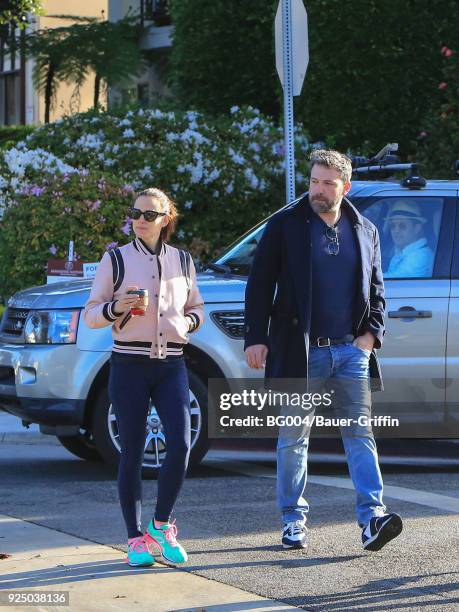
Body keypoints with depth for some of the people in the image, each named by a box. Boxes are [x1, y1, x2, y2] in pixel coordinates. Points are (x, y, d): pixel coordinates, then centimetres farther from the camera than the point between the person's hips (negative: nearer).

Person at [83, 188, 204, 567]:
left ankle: (162, 525, 6)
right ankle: (137, 539, 8)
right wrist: (117, 308, -18)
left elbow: (196, 308, 21)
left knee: (180, 443, -12)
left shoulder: (182, 261, 11)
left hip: (171, 364, 2)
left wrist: (188, 322, -1)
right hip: (130, 363, -2)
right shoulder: (116, 260, 2)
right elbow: (91, 314, 3)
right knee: (132, 452, 0)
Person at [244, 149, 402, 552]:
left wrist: (371, 333, 3)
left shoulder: (365, 231, 11)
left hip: (351, 350, 2)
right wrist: (256, 338, -5)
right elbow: (259, 285, 2)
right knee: (293, 438, 3)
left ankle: (371, 519, -12)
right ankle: (294, 521, 12)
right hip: (300, 351, -2)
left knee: (360, 433, -6)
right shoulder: (284, 225, 2)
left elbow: (375, 288, 18)